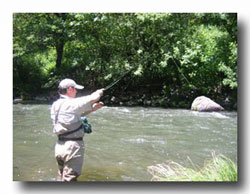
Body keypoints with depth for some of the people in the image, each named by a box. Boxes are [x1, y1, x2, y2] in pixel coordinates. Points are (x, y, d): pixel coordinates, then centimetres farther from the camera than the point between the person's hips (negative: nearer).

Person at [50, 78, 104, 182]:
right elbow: (93, 98, -10)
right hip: (72, 146, -8)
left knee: (61, 177, 20)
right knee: (69, 179, -2)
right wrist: (99, 92, 12)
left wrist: (93, 108, 16)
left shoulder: (55, 105, 10)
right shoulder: (72, 103, -15)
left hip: (59, 145, 8)